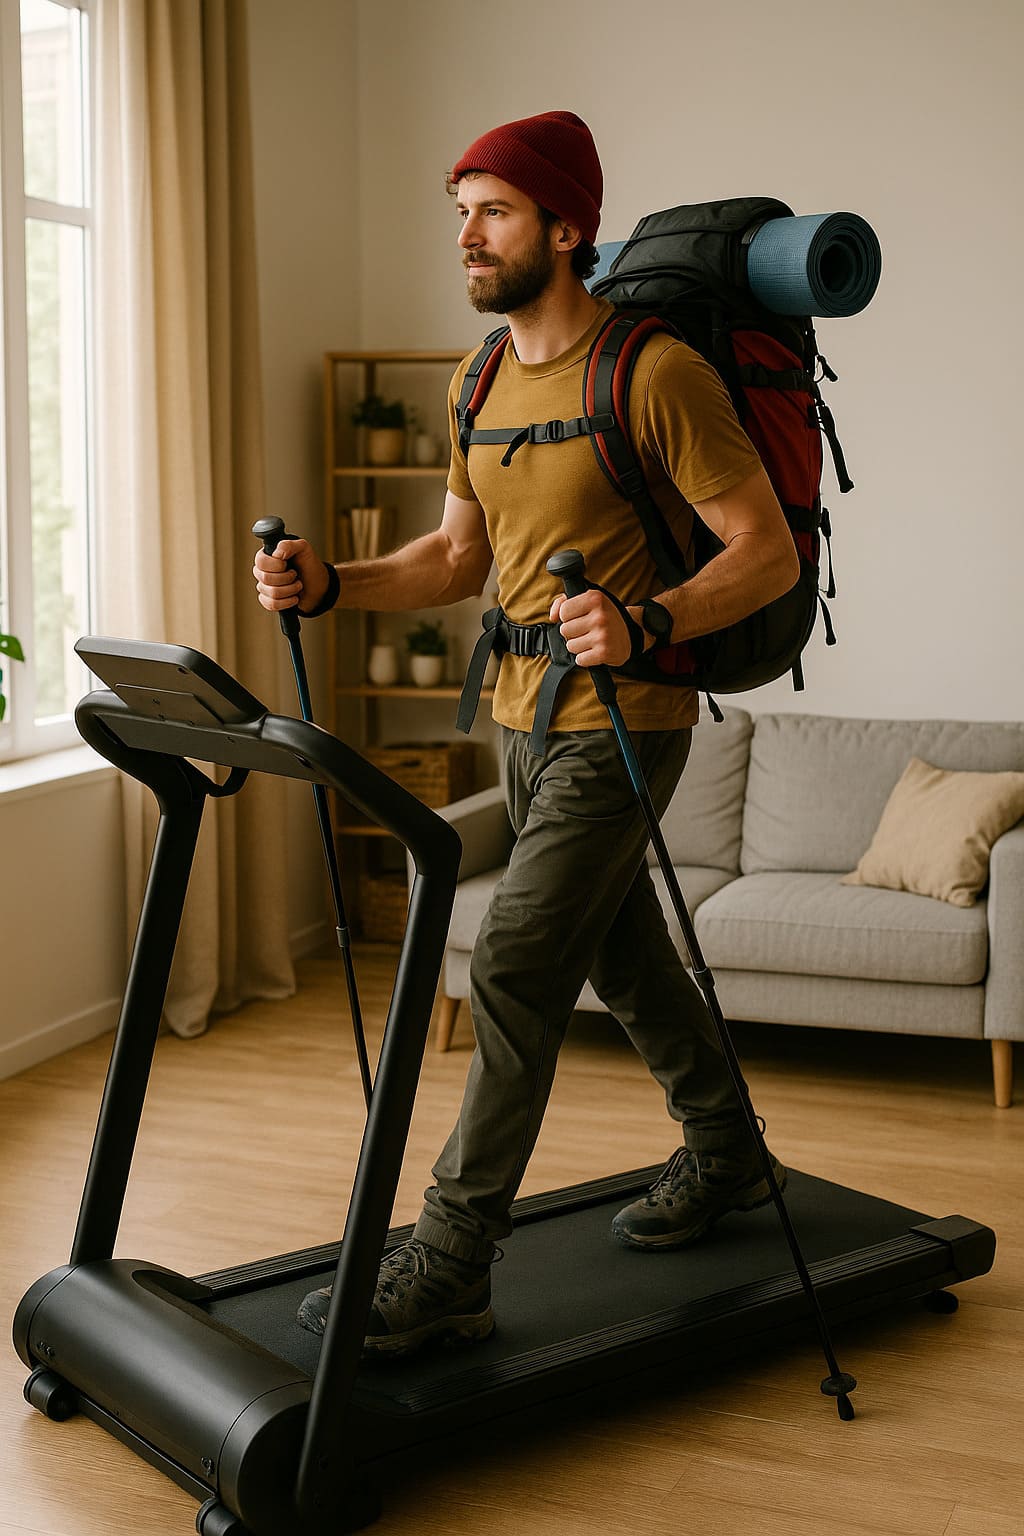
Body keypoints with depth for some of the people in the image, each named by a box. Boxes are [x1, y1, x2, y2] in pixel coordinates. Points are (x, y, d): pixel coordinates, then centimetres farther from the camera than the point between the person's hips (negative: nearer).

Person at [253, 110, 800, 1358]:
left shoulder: (656, 375, -16)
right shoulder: (478, 385, 8)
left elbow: (768, 552, -17)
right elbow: (458, 558, 14)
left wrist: (644, 624, -34)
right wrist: (328, 585, -2)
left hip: (625, 721, -8)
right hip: (524, 717, 8)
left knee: (516, 968, -12)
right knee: (621, 956, 19)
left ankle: (449, 1265, -4)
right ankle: (725, 1157, 41)